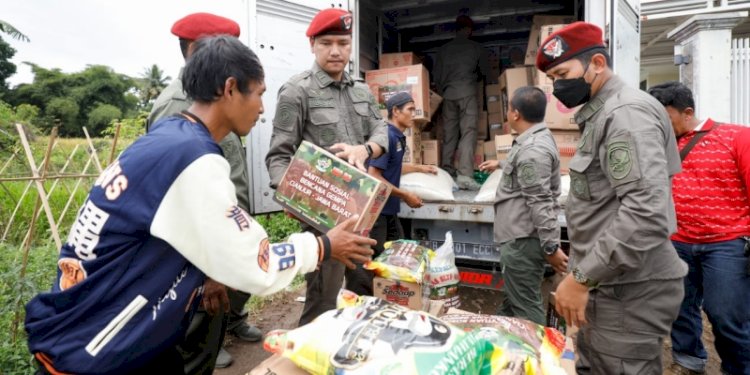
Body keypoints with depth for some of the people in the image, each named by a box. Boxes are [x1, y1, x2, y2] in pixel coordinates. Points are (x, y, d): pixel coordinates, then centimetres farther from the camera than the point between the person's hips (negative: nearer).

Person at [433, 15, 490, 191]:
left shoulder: (443, 49, 13)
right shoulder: (475, 47, 7)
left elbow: (437, 76, 14)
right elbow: (486, 71, 16)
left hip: (448, 94, 4)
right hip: (467, 92, -3)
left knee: (449, 132, 10)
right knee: (468, 133, -8)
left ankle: (446, 170, 12)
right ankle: (465, 175, -17)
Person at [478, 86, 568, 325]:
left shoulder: (532, 149, -22)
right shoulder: (537, 138, 12)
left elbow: (540, 203, -25)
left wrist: (551, 246, -24)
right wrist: (500, 164, 49)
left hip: (523, 240, -11)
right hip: (521, 236, 11)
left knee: (525, 307, -2)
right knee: (514, 300, 22)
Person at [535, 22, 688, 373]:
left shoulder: (626, 112, -16)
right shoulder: (602, 114, 16)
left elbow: (646, 212, -27)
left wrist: (581, 277, -23)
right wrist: (581, 263, 21)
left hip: (627, 289, -10)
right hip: (610, 281, 10)